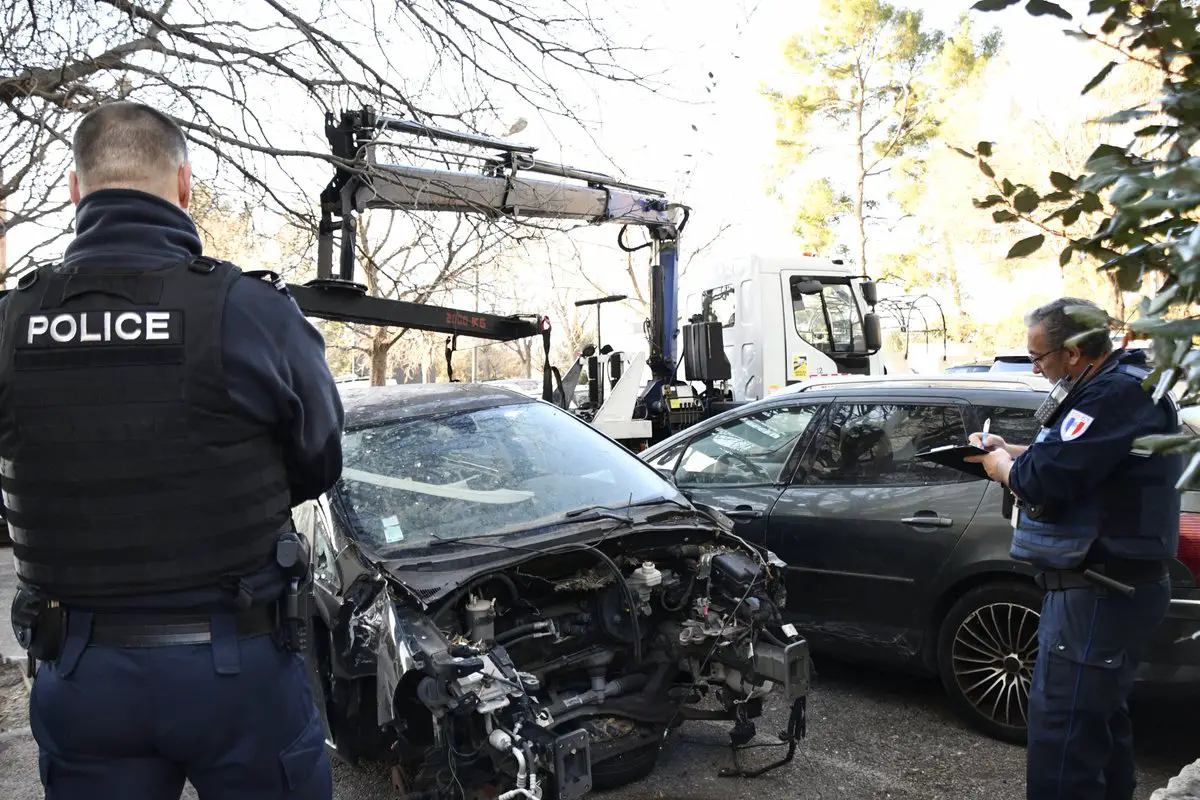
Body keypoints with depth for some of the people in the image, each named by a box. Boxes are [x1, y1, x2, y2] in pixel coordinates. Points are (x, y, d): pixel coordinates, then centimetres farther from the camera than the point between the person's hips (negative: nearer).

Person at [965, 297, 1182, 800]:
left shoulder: (1118, 395, -22)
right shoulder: (1118, 384, 13)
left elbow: (1045, 479, -27)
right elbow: (1076, 457, 27)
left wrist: (1001, 466, -7)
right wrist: (1007, 450, 14)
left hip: (1099, 596, -11)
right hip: (1110, 587, 11)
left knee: (1061, 733, -8)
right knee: (1099, 716, 25)